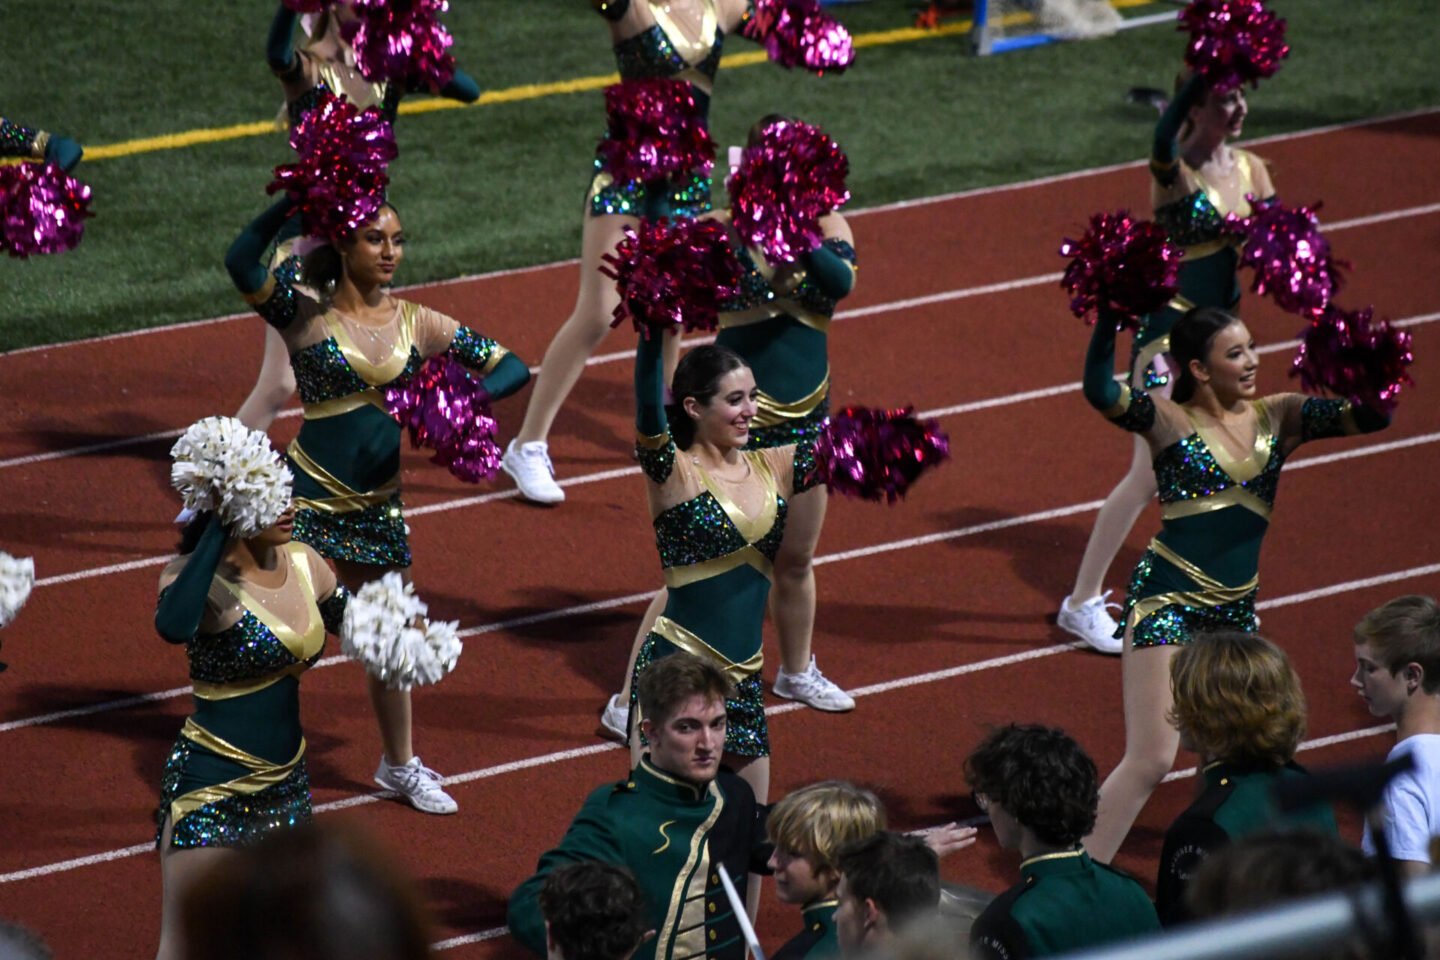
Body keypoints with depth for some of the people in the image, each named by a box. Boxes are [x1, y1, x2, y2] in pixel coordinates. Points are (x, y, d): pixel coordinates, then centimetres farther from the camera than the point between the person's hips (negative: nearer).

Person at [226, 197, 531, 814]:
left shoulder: (416, 324, 3)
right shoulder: (306, 313, -9)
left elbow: (512, 368, 4)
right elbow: (241, 262, -27)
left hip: (377, 506, 5)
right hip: (307, 496, -5)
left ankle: (399, 765, 38)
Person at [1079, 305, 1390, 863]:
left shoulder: (1279, 418, 6)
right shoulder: (1170, 421, -7)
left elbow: (1370, 417, 2)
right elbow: (1100, 392, -24)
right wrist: (1110, 317, -33)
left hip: (1237, 609, 6)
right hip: (1168, 601, -6)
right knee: (1150, 759, -12)